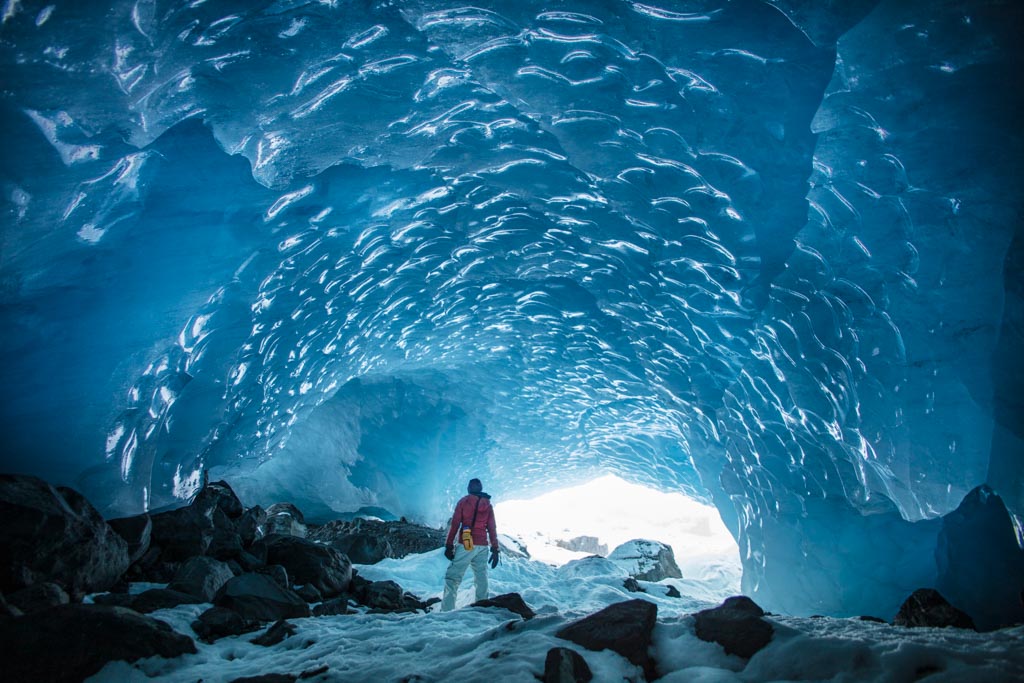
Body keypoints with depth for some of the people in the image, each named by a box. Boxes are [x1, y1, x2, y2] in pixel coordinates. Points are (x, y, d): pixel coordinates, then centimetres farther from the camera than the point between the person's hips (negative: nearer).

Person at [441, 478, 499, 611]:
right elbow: (492, 528, 9)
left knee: (453, 577, -6)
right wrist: (495, 550, 10)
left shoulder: (463, 501, 4)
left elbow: (454, 524, -3)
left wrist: (449, 545, -3)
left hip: (465, 545, -4)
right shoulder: (488, 505, 13)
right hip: (482, 546, 4)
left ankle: (447, 610, -18)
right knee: (481, 579, 10)